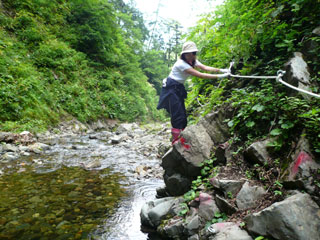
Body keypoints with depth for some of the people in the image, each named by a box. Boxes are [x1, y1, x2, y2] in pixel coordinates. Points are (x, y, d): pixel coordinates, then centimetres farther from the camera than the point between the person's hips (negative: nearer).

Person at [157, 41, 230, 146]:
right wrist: (219, 76, -31)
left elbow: (205, 67, -10)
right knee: (177, 115, -13)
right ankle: (175, 140, -8)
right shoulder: (181, 64, -24)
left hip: (179, 88, 9)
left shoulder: (193, 62, 5)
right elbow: (200, 75, -29)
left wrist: (221, 70, -24)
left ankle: (180, 140, 13)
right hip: (171, 88, -9)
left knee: (183, 115, 6)